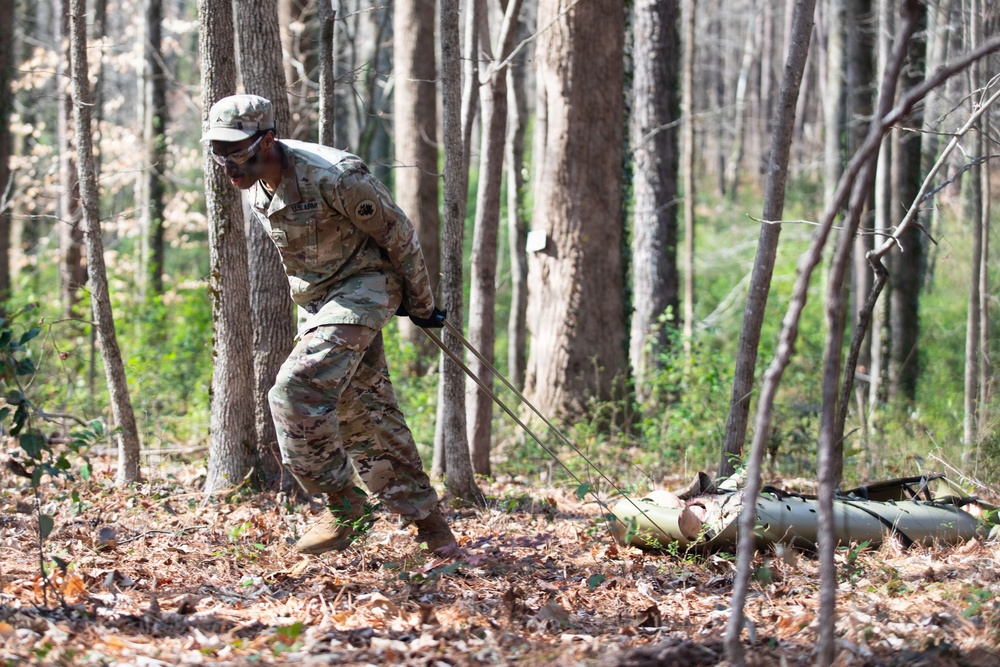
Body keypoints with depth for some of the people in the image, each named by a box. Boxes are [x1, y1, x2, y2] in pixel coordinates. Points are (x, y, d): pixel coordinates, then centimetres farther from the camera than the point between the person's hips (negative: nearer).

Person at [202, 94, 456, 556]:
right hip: (317, 301, 8)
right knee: (362, 412, 9)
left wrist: (421, 306, -2)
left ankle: (344, 505, -9)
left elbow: (399, 235, -14)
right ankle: (428, 523, 17)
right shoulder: (254, 185, -2)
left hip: (363, 289, -8)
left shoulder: (334, 176, -27)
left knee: (297, 392, -22)